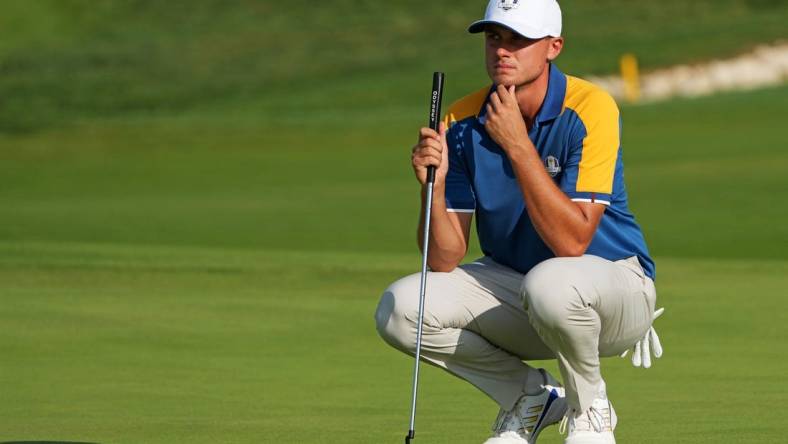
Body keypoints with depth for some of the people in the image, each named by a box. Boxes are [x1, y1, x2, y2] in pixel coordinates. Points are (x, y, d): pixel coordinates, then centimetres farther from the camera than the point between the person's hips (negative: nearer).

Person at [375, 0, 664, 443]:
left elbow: (572, 242, -30)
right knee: (401, 310, -19)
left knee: (551, 282, -39)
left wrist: (518, 145, -32)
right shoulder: (462, 123, -8)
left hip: (612, 284, -5)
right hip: (510, 286, 5)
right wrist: (434, 185, -27)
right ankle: (529, 395, 5)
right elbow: (444, 261, -9)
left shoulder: (590, 109, -21)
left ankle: (589, 406, -7)